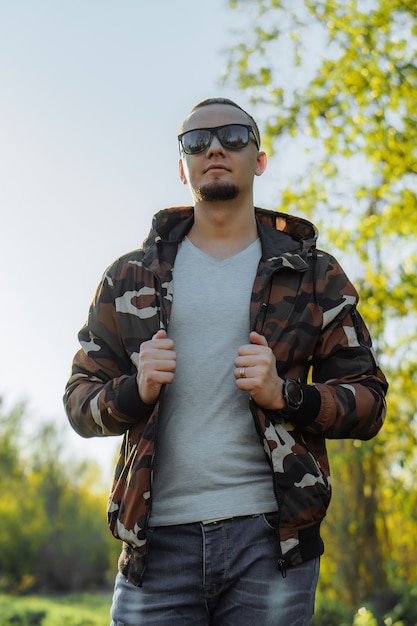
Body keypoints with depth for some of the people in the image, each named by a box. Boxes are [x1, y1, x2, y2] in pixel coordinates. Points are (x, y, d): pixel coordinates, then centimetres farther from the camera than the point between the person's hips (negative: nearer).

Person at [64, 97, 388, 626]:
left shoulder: (314, 274, 11)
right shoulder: (130, 277, 14)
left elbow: (368, 403, 8)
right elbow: (79, 403, 14)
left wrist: (285, 395, -11)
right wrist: (136, 391, -8)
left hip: (270, 540, -1)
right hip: (159, 538, 1)